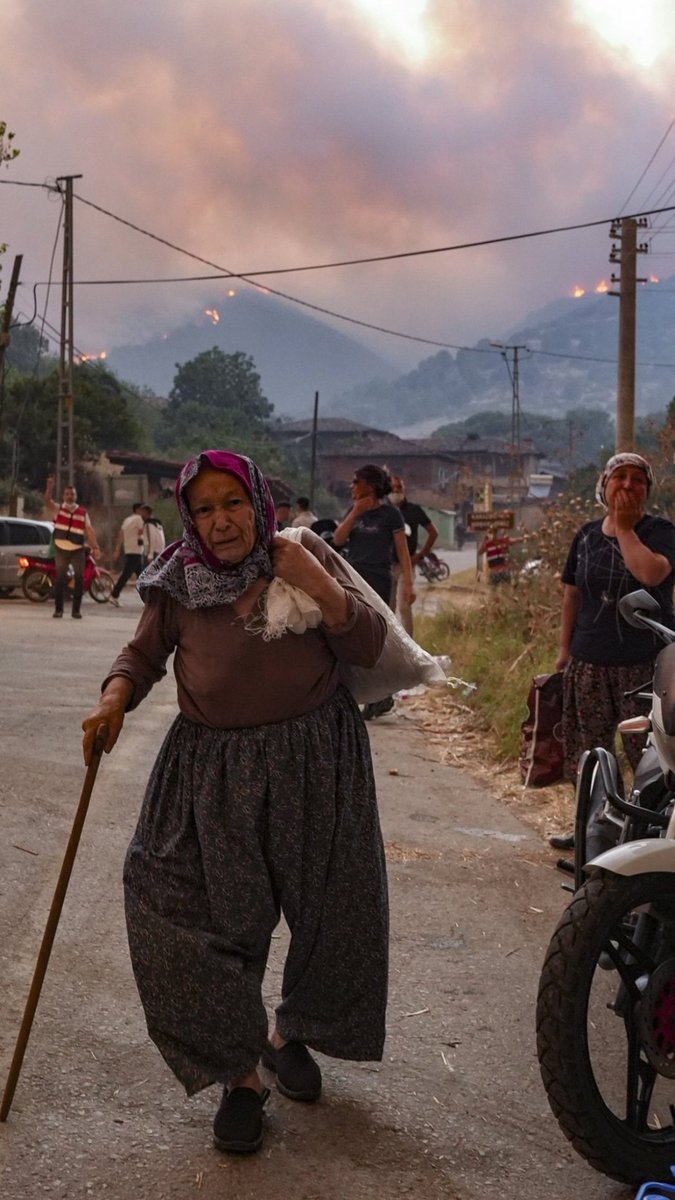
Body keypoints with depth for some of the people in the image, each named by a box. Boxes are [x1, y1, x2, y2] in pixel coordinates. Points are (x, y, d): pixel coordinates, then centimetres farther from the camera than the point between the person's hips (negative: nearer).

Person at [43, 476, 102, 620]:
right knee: (60, 579, -1)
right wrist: (50, 487, -35)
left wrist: (95, 547, -7)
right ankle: (58, 609, 8)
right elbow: (47, 502, -18)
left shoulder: (83, 512, 3)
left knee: (79, 579, -3)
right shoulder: (58, 509, 1)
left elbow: (89, 530, 1)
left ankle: (76, 610, 5)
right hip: (60, 550, -1)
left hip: (78, 550, 1)